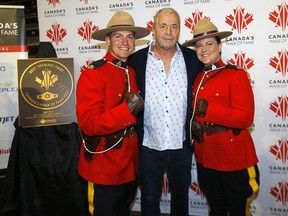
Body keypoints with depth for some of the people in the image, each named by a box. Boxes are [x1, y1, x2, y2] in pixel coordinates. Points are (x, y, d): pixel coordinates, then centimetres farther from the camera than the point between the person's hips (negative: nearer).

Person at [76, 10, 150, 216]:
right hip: (104, 169, -7)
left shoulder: (134, 73, 5)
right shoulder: (92, 75, -17)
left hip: (131, 166, 7)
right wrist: (128, 109, -30)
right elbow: (88, 124, -24)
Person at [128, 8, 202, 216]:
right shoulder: (136, 60, -4)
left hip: (182, 145, 1)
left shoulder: (193, 58, -1)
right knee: (149, 199, 15)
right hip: (149, 145, -1)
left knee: (181, 195, 21)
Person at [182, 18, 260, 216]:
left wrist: (207, 109, -25)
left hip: (234, 159, -5)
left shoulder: (236, 75, -12)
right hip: (205, 158, 6)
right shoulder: (197, 78, 7)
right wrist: (193, 124, -7)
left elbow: (245, 118, -21)